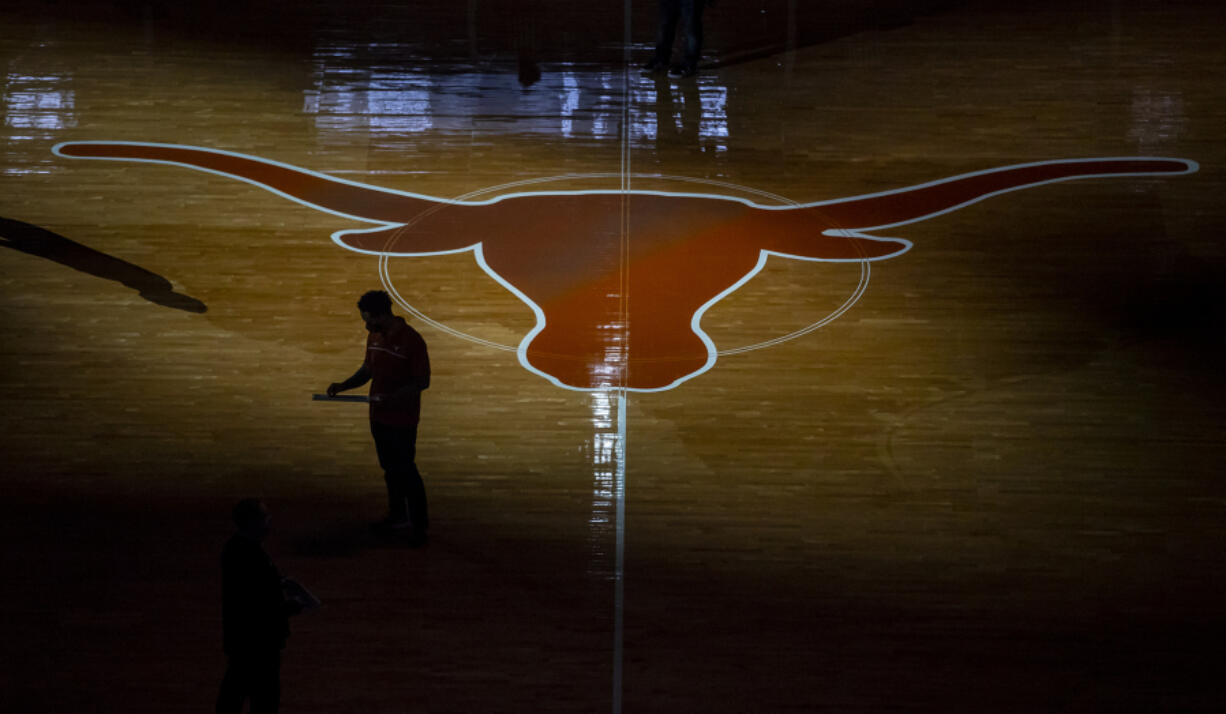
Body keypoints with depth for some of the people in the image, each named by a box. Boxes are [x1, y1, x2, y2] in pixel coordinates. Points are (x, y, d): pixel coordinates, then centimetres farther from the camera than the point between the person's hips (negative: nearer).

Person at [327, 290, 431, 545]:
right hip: (379, 416, 7)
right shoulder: (374, 337, 4)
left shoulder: (411, 340, -20)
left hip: (402, 420, -7)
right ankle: (397, 517, 30)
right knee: (390, 469, 17)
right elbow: (368, 369, 16)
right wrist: (343, 385, 1)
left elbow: (422, 381, -18)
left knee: (406, 471, -2)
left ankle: (419, 524, 7)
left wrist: (391, 397, -27)